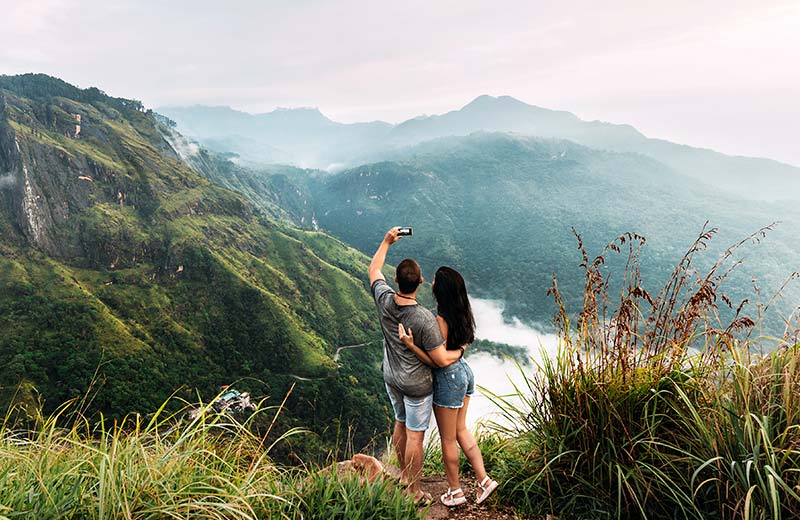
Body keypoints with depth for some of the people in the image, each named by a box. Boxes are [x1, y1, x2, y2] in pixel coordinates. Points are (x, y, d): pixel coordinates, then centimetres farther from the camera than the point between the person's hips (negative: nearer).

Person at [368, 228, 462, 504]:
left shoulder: (384, 300, -17)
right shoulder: (425, 319, -32)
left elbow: (373, 269, 2)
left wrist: (387, 241, 10)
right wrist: (459, 351, -4)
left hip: (391, 378, 6)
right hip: (416, 385, -6)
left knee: (400, 424, 26)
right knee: (415, 436, 9)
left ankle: (404, 474, 47)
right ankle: (414, 492, 25)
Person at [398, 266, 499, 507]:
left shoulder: (440, 320, -28)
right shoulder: (462, 313, -2)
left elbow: (438, 361, -24)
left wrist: (410, 344, -29)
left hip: (448, 379, -8)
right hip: (464, 372, 8)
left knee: (448, 439, 12)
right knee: (461, 430, 24)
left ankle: (455, 492, 30)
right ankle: (484, 480, 29)